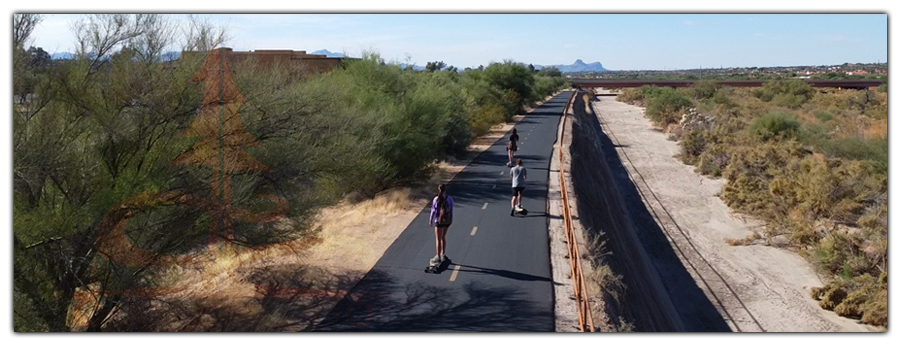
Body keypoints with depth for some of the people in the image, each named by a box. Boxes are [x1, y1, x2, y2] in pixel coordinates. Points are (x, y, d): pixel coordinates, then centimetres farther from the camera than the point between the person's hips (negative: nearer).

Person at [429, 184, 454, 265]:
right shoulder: (450, 199, -5)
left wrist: (431, 220, 4)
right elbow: (451, 210, 2)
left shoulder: (436, 199, -13)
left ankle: (438, 258, 9)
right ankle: (443, 255, 32)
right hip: (447, 220, 4)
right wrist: (451, 219, 15)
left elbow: (433, 210, -7)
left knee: (438, 239, 5)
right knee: (443, 237, 22)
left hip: (439, 221, -4)